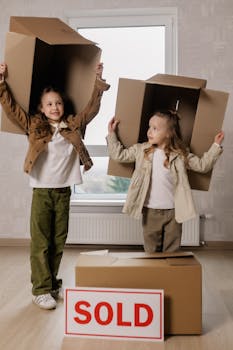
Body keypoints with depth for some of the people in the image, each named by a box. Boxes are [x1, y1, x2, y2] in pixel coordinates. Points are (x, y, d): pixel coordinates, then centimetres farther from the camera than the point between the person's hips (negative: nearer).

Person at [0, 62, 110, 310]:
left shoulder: (74, 125, 8)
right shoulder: (34, 126, 3)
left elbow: (92, 107, 14)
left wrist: (98, 81, 13)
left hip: (64, 191, 3)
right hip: (42, 191, -2)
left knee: (59, 241, 10)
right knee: (40, 242, -2)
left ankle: (52, 284, 23)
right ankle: (41, 290, 6)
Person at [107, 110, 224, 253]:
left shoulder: (180, 154, -3)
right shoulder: (142, 150, 0)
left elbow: (202, 165, 1)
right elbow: (119, 154, 7)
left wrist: (216, 146, -5)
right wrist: (112, 133, 4)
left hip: (173, 211, -1)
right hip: (150, 210, 1)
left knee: (172, 249, 14)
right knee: (151, 249, 14)